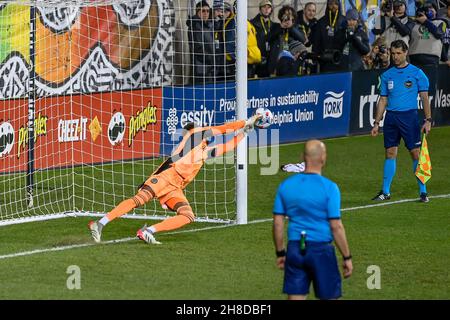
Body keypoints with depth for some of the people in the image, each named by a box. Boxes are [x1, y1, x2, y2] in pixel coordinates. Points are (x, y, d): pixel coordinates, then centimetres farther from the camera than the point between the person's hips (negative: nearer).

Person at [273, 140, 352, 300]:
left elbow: (278, 224, 4)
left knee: (295, 297, 5)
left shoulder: (286, 185, 2)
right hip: (321, 251, -4)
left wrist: (280, 253, 14)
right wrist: (347, 257, -3)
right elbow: (336, 227, -11)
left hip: (295, 251, 4)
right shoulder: (329, 188, -11)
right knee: (329, 297, 8)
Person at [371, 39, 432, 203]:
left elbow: (424, 97, -2)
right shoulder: (387, 75, 11)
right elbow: (383, 100, 14)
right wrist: (376, 123, 9)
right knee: (390, 153, 5)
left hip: (409, 116, -4)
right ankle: (385, 192, 11)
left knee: (416, 153, -5)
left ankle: (423, 191, 0)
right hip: (391, 118, 4)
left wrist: (428, 120, -12)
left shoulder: (417, 73, 0)